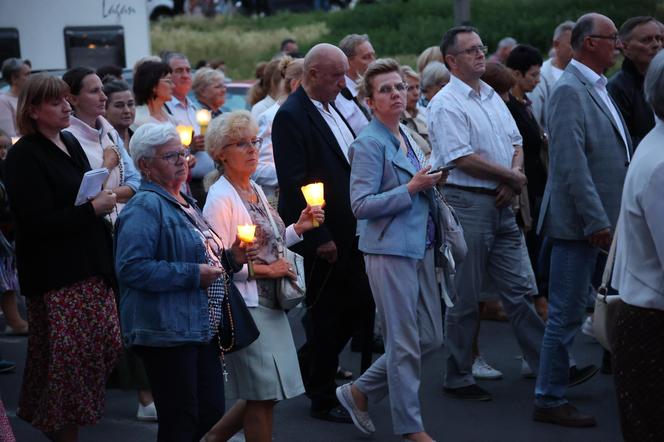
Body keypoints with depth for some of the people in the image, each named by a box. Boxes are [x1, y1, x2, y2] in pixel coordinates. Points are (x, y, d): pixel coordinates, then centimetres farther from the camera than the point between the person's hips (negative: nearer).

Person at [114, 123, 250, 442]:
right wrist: (193, 274, -20)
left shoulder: (185, 203, 18)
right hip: (167, 331, -9)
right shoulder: (145, 207, -12)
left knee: (212, 413, 10)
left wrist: (230, 258, 9)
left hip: (202, 328, 9)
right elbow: (131, 268, -24)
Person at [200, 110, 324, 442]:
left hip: (270, 303, 9)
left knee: (268, 392, 13)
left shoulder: (255, 190, 13)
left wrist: (299, 228, 6)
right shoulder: (220, 198, -13)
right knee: (264, 393, -3)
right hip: (245, 305, -9)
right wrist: (265, 269, -15)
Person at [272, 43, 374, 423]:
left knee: (360, 306, 11)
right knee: (327, 314, 3)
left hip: (349, 231, 8)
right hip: (324, 237, -8)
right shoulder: (291, 117, -15)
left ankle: (310, 364, 32)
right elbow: (293, 183, -20)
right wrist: (319, 238, -21)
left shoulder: (331, 109, 12)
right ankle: (323, 399, 17)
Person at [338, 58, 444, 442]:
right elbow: (361, 205, -18)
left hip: (420, 248, 9)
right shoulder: (369, 144, -12)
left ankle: (360, 391, 26)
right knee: (405, 344, 0)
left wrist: (430, 183, 8)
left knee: (431, 338, 12)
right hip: (390, 251, -9)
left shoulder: (407, 137, 14)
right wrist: (411, 189, -20)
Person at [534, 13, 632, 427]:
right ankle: (550, 400, 7)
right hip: (580, 221, -9)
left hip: (603, 219, 9)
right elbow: (571, 164, -22)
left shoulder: (597, 88, 15)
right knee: (567, 313, -1)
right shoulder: (570, 90, -15)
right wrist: (596, 221, -22)